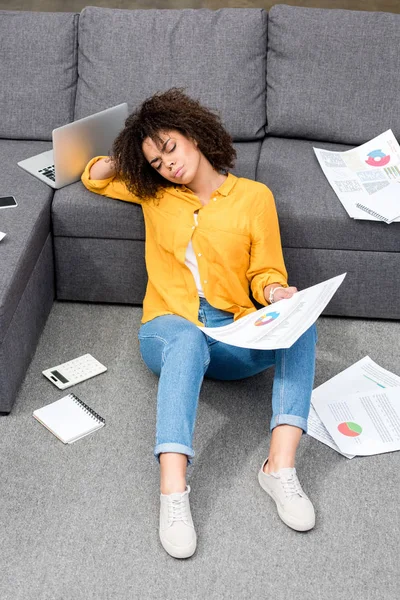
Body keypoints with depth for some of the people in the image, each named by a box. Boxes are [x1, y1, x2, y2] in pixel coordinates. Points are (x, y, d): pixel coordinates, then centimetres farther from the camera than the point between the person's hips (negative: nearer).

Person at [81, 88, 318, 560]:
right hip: (168, 330, -1)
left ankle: (280, 466, -37)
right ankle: (172, 492, -50)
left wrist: (275, 292, -14)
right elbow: (93, 178, 30)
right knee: (189, 338, -38)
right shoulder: (154, 193, 16)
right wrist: (123, 158, 10)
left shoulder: (254, 196, 10)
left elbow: (265, 272, 9)